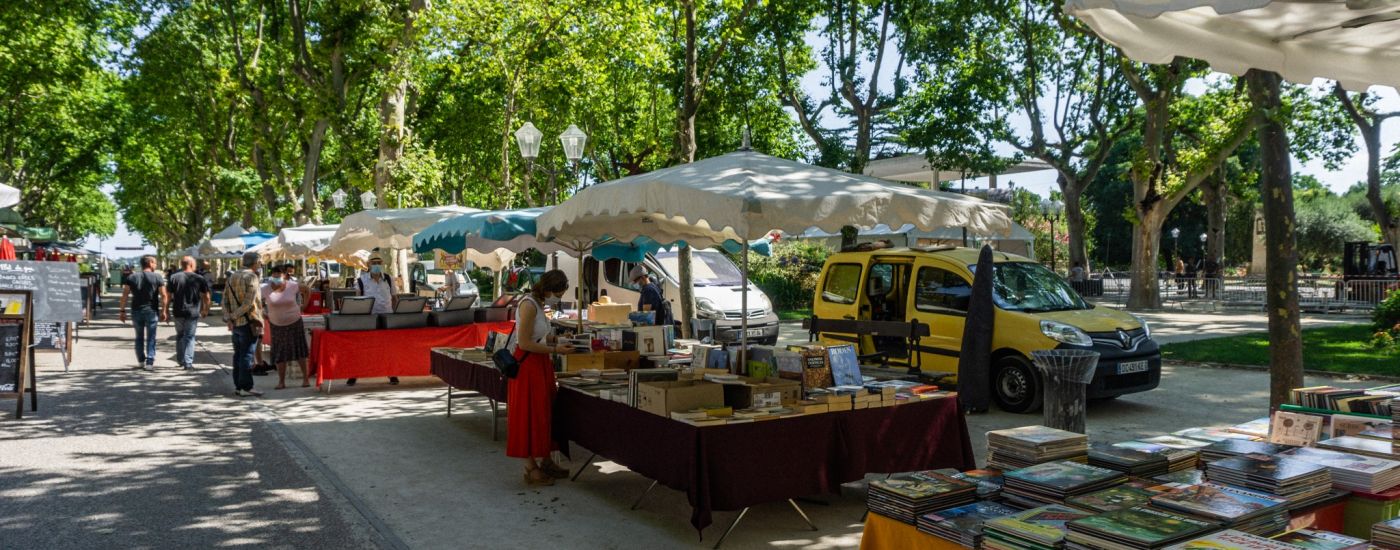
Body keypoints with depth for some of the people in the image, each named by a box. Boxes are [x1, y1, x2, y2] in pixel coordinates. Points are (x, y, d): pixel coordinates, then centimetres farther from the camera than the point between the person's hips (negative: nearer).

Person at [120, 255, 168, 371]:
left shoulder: (132, 277, 5)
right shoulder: (157, 277, -3)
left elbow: (125, 295, 1)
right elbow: (164, 295, -9)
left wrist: (123, 311, 4)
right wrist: (163, 311, -4)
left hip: (136, 311, 3)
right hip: (151, 311, -3)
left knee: (139, 337, 16)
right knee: (151, 338, 2)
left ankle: (141, 361, 21)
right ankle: (149, 363, -2)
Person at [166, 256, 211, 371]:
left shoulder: (174, 278, -1)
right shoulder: (200, 279, -3)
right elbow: (206, 297, 0)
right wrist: (205, 310, 14)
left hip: (178, 312, 2)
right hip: (193, 312, -2)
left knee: (179, 335, 19)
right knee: (189, 337, 3)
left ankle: (181, 360, 26)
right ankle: (188, 363, -4)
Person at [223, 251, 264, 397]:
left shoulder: (232, 277, 14)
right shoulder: (251, 277, -11)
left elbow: (225, 300, 11)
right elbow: (249, 302, -20)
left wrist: (228, 318, 3)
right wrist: (234, 316, -11)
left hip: (236, 323, 8)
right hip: (249, 322, -8)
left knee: (238, 355, 12)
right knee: (247, 355, -5)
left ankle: (238, 386, 17)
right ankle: (246, 387, -3)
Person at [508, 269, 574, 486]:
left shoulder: (539, 304, 11)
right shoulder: (529, 305, -18)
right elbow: (524, 343, -22)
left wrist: (555, 342, 7)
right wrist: (555, 350, -17)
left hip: (540, 365, 10)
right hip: (527, 365, -10)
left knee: (544, 411, 14)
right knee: (529, 414, -3)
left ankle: (545, 461, 24)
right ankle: (531, 469, 4)